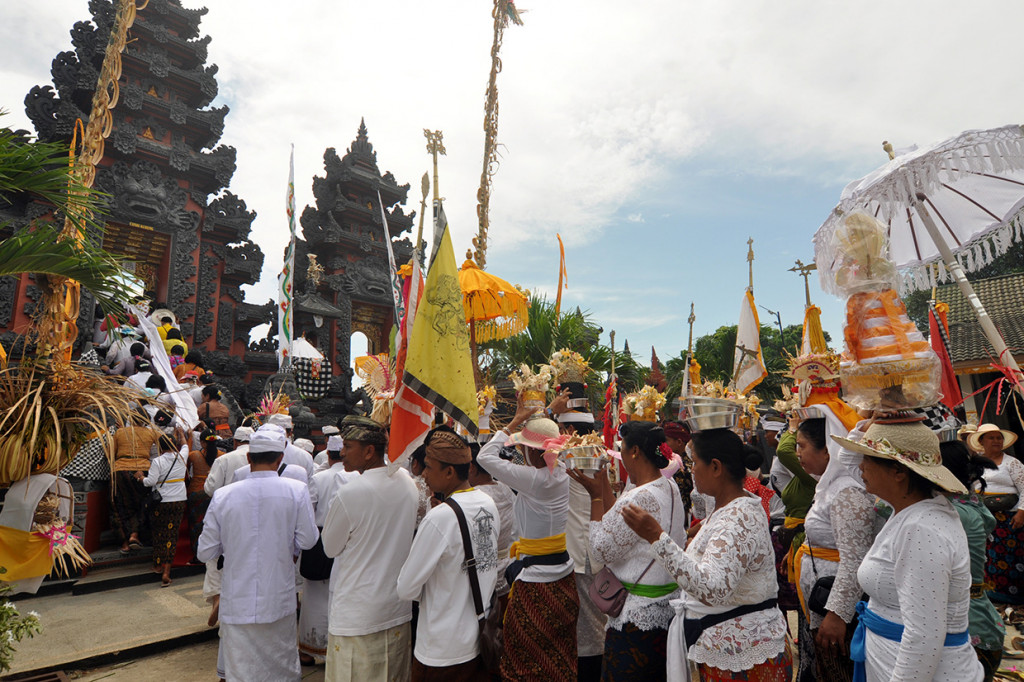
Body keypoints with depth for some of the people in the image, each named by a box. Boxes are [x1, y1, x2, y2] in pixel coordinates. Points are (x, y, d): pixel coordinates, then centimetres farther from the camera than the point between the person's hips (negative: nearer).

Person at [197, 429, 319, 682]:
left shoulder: (222, 495, -7)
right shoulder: (297, 491, -10)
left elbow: (206, 552, -1)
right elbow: (307, 540, -3)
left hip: (237, 602, 1)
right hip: (279, 601, 0)